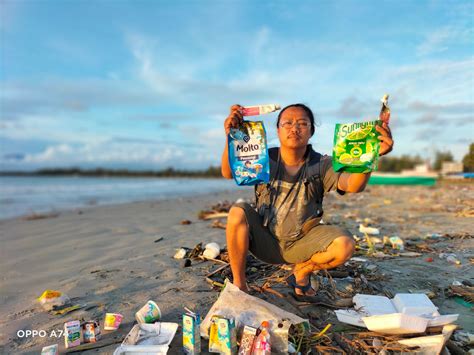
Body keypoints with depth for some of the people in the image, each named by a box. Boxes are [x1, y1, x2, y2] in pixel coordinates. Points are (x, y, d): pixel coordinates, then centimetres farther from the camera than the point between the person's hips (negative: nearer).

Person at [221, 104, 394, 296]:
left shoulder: (322, 165, -7)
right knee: (238, 212, -28)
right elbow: (228, 173, -22)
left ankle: (301, 270, 8)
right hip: (265, 240, 0)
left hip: (301, 244, 1)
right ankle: (239, 284, -11)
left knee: (345, 245, -24)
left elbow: (353, 185, -25)